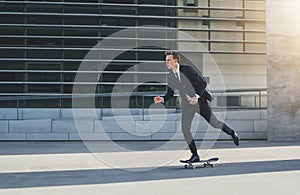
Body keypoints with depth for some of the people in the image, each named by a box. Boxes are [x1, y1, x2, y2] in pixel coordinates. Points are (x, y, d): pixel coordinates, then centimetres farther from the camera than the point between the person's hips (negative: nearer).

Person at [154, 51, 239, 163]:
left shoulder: (188, 70, -16)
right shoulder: (170, 77, -1)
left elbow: (203, 83, -14)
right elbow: (170, 93, 7)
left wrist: (196, 96, -25)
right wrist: (162, 99, -14)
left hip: (199, 101, -4)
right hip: (186, 105, 4)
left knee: (214, 123, 3)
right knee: (185, 129, -9)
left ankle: (232, 133, 32)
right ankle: (195, 155, -2)